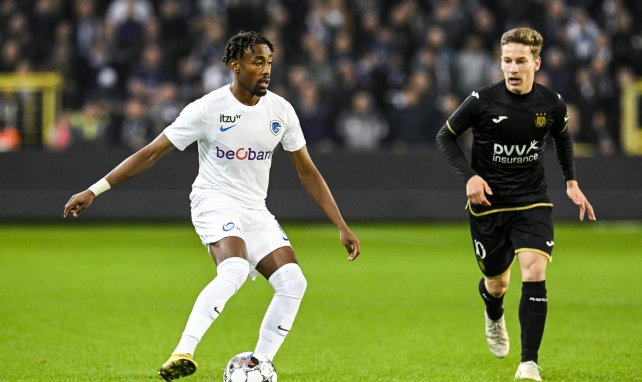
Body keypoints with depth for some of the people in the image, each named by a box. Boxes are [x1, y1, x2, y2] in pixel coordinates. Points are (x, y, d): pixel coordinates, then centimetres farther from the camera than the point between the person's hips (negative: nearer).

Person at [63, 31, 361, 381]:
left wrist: (342, 227, 5)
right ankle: (183, 353, -36)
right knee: (234, 269, -34)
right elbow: (151, 153, -11)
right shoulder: (208, 109, -13)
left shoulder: (280, 110, 0)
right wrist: (94, 190, -16)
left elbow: (307, 172, 9)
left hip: (255, 210, 6)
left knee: (293, 282, -13)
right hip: (215, 202, -6)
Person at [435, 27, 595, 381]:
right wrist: (469, 175, -15)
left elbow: (562, 137, 17)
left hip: (532, 202, 1)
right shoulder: (482, 100, -16)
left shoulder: (552, 103, -6)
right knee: (497, 283, 12)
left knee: (534, 275, -18)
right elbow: (445, 136, -2)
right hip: (488, 203, -1)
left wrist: (571, 182, 10)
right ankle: (494, 316, 52)